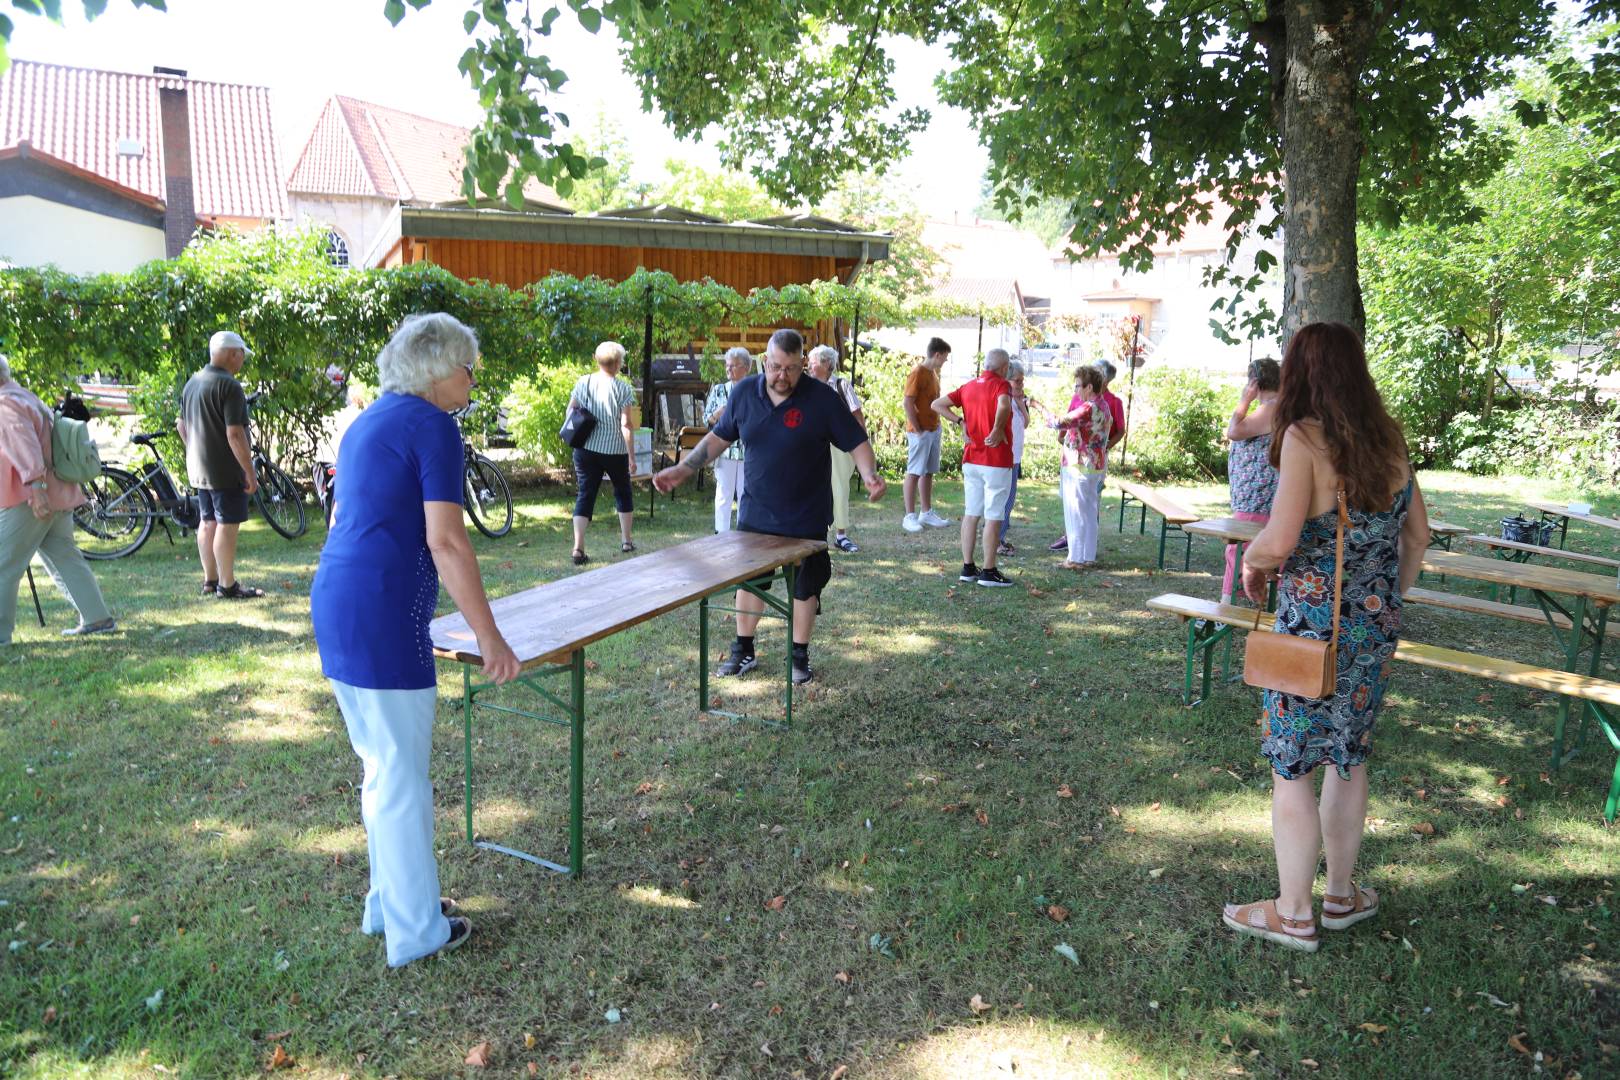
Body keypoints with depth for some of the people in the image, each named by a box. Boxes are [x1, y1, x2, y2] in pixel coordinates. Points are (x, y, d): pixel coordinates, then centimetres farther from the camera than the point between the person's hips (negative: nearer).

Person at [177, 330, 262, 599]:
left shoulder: (191, 383, 13)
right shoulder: (229, 386, -17)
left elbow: (182, 425, 20)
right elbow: (234, 434, -22)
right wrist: (250, 472, -18)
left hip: (198, 468, 9)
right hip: (225, 471, -9)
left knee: (208, 522, 15)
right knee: (227, 525, -3)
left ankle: (210, 581, 23)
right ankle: (227, 585, 1)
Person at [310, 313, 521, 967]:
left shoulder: (368, 422, 18)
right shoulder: (432, 424, -11)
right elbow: (446, 542, -18)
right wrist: (489, 639, -14)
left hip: (333, 602, 10)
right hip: (383, 617, -10)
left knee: (382, 767, 20)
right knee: (401, 777, 2)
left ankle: (390, 902, 34)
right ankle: (416, 931, 16)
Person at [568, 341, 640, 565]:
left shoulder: (583, 382, 1)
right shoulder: (623, 388, -9)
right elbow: (626, 425, -12)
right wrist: (632, 457, -8)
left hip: (585, 449, 2)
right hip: (615, 450, -2)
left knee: (585, 494, 3)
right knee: (622, 491, 19)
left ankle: (578, 547, -10)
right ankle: (626, 540, 28)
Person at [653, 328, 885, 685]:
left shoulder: (823, 398, -15)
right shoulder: (745, 392, -4)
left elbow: (856, 442, -10)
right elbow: (718, 437, 8)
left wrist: (869, 475, -29)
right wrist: (683, 469, 2)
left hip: (805, 519, -3)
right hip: (755, 514, 3)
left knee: (804, 587, 10)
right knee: (748, 581, 13)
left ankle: (799, 656, 27)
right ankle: (743, 652, 31)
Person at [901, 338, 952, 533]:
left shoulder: (934, 372, 13)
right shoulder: (918, 373, -14)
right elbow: (907, 403, -18)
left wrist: (936, 425, 11)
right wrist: (918, 430, -16)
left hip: (934, 430, 9)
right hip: (920, 432, -9)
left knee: (928, 473, 13)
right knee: (914, 473, -4)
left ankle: (926, 512, 20)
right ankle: (909, 516, -1)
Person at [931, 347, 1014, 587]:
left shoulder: (968, 387, 9)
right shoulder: (1001, 385, -11)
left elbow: (937, 404, 7)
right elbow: (1003, 406, -34)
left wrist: (960, 422, 4)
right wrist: (998, 430, -19)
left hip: (971, 459, 7)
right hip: (997, 461, -7)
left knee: (971, 513, 12)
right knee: (993, 516, 0)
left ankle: (967, 568, 16)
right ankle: (989, 571, 3)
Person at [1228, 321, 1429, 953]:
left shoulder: (1305, 437, -15)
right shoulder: (1387, 439, 5)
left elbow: (1280, 540, -24)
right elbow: (1418, 534, 13)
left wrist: (1252, 562, -3)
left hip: (1313, 627, -7)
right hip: (1376, 628, 7)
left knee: (1291, 768, 6)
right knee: (1349, 759, 20)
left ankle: (1293, 915, 16)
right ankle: (1341, 896, 33)